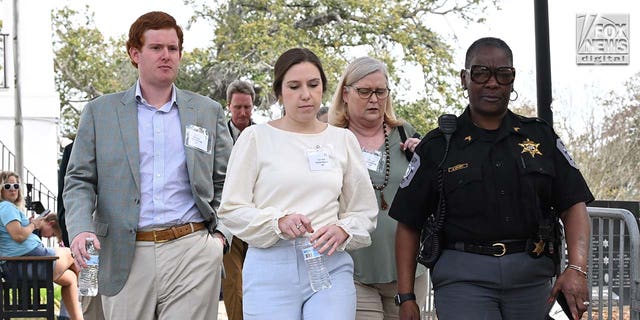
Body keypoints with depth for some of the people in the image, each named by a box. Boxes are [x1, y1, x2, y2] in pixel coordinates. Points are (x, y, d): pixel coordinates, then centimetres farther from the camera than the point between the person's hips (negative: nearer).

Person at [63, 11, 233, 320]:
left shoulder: (208, 111, 13)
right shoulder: (100, 112, 10)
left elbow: (226, 182, 17)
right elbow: (79, 181, 7)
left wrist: (221, 232, 2)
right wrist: (81, 230, -10)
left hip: (192, 251, 0)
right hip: (125, 257, 0)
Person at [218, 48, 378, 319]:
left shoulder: (343, 140, 12)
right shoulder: (256, 137, 4)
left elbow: (364, 212, 15)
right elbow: (231, 209, 1)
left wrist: (343, 231, -7)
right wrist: (279, 222, -15)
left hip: (330, 264, 2)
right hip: (271, 267, -1)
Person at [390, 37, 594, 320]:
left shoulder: (541, 137, 11)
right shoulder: (438, 147, 5)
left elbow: (574, 205, 4)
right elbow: (408, 224, 6)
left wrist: (576, 269, -13)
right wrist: (406, 297, -1)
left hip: (531, 276, 3)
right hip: (463, 276, -3)